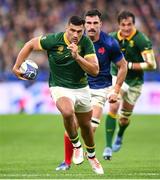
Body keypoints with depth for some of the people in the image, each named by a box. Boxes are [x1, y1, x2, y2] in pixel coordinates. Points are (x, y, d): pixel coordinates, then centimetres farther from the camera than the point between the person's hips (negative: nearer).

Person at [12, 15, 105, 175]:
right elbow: (30, 45, -4)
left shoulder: (86, 43, -14)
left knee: (85, 125, 18)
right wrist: (17, 66, -3)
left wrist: (77, 56, -32)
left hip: (82, 88, 3)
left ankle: (91, 155, 47)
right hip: (60, 87, -3)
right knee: (68, 113, -34)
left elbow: (95, 71, -19)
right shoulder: (54, 40, -20)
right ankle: (76, 145, -6)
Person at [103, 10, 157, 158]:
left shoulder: (141, 40, -20)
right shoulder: (112, 38, -8)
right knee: (113, 108, -20)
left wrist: (130, 65, -25)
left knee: (125, 117, 10)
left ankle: (119, 137, 45)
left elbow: (152, 65, -23)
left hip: (134, 82, -1)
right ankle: (108, 147, -16)